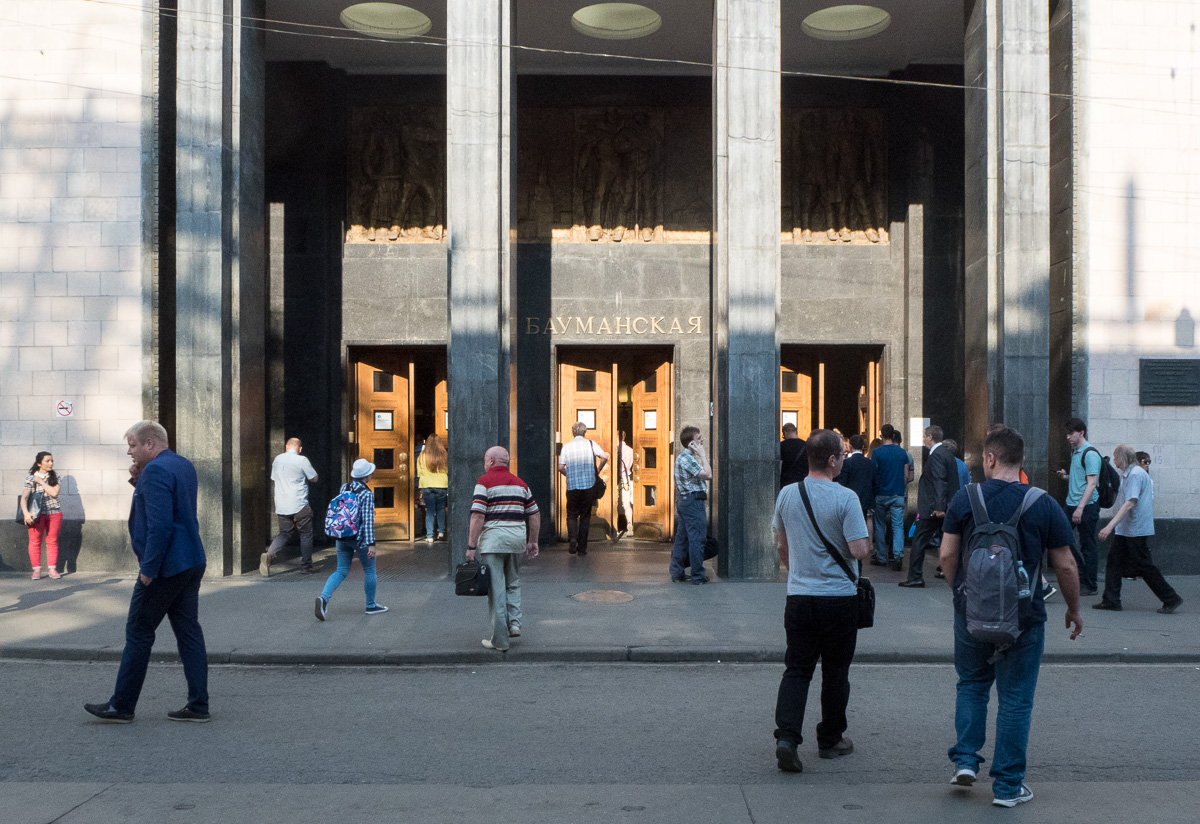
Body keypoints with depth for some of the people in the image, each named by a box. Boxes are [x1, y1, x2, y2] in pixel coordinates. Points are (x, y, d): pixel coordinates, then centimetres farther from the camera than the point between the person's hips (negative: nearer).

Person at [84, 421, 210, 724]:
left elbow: (160, 525, -24)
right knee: (189, 632, 10)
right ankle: (198, 706, 11)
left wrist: (148, 569, -19)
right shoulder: (184, 465, 13)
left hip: (165, 568, -9)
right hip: (192, 563, 9)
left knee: (138, 633, 3)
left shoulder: (156, 471, -17)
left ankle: (121, 706, 14)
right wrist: (139, 482, 7)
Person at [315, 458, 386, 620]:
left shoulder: (344, 488, 3)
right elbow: (368, 520, -20)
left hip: (342, 537, 6)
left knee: (341, 571, 11)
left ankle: (324, 597, -12)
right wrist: (371, 544, -19)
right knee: (370, 570, 13)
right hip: (360, 538, -6)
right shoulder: (367, 494, -16)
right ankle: (371, 605, 24)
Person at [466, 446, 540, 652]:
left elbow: (478, 515, -13)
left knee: (496, 589, -1)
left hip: (493, 538, -5)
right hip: (517, 538, 5)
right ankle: (514, 624, 6)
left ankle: (500, 640, 1)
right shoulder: (519, 483, 13)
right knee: (513, 584, 21)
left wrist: (471, 545, -11)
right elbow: (534, 514, 14)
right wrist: (532, 541, 20)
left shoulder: (485, 481, -5)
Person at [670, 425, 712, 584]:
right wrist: (702, 454, -14)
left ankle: (677, 572, 17)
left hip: (683, 501, 11)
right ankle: (698, 575, -2)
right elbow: (707, 474, -19)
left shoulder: (682, 457, 17)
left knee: (682, 538, 13)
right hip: (693, 501, -11)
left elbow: (704, 474, 20)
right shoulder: (687, 458, -16)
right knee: (697, 538, -5)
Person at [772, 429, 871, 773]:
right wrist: (869, 542, 6)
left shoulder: (786, 495, 2)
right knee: (835, 672, 12)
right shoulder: (845, 498, -13)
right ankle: (830, 740, 24)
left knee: (797, 669, 6)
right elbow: (859, 550, -17)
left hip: (799, 595, 3)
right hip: (839, 595, -3)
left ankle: (787, 737, -10)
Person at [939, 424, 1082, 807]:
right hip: (1023, 614, -1)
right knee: (1015, 698, 7)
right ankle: (1007, 786, 13)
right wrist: (1074, 609, 13)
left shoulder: (964, 498, -4)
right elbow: (1066, 566, -2)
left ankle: (965, 759, 13)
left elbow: (946, 555, -1)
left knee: (971, 683, 22)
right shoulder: (1044, 505, -6)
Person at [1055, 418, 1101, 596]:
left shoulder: (1090, 454, -13)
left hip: (1087, 506, -9)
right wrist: (1065, 476, 5)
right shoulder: (1075, 452, 15)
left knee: (1088, 546, -1)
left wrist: (1080, 508, -23)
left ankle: (1089, 585, 7)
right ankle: (1081, 571, 19)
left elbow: (1091, 483, -18)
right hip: (1071, 504, 9)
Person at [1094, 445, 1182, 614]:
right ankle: (1111, 600, 9)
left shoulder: (1136, 474, -17)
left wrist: (1110, 525, -31)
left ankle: (1171, 599, 7)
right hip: (1125, 530, 10)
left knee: (1144, 566, -4)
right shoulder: (1128, 475, 16)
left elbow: (1130, 503, -27)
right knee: (1114, 561, 7)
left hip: (1136, 530, -10)